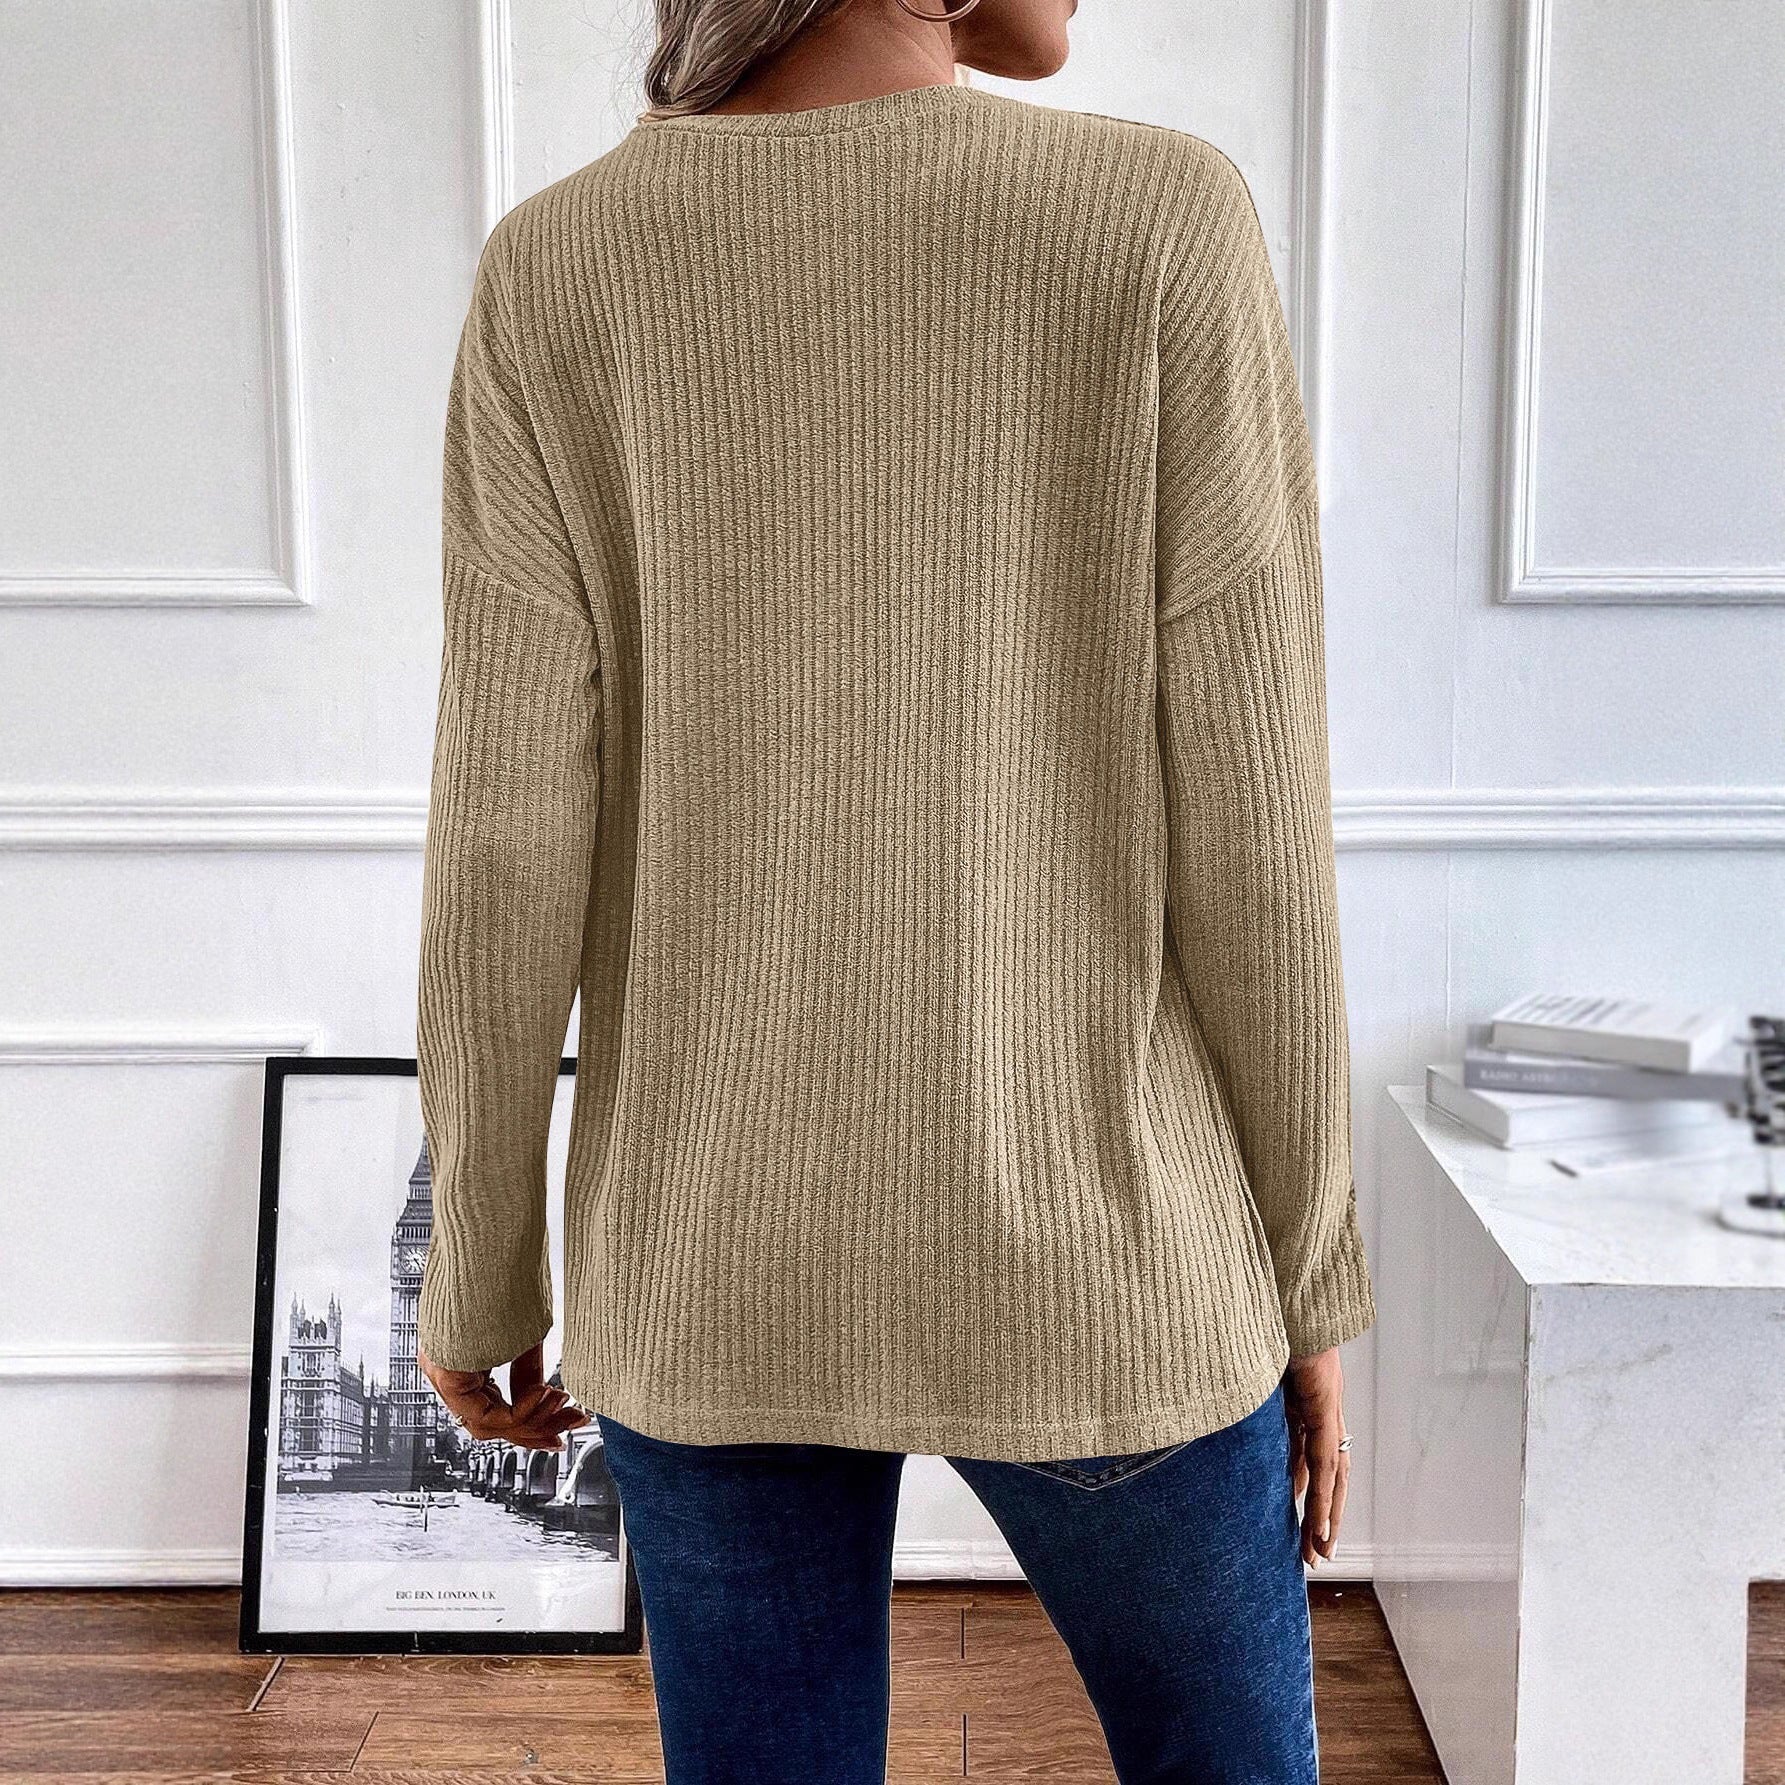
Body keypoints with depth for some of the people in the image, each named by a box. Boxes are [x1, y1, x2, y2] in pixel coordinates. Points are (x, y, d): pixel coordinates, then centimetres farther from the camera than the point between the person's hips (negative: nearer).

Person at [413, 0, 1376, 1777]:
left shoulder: (554, 278, -7)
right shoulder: (1167, 225, -13)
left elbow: (506, 851, -8)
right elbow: (1249, 833, -12)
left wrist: (480, 1275, 7)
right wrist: (1309, 1282, 2)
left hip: (714, 1255, 2)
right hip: (1078, 1253, -2)